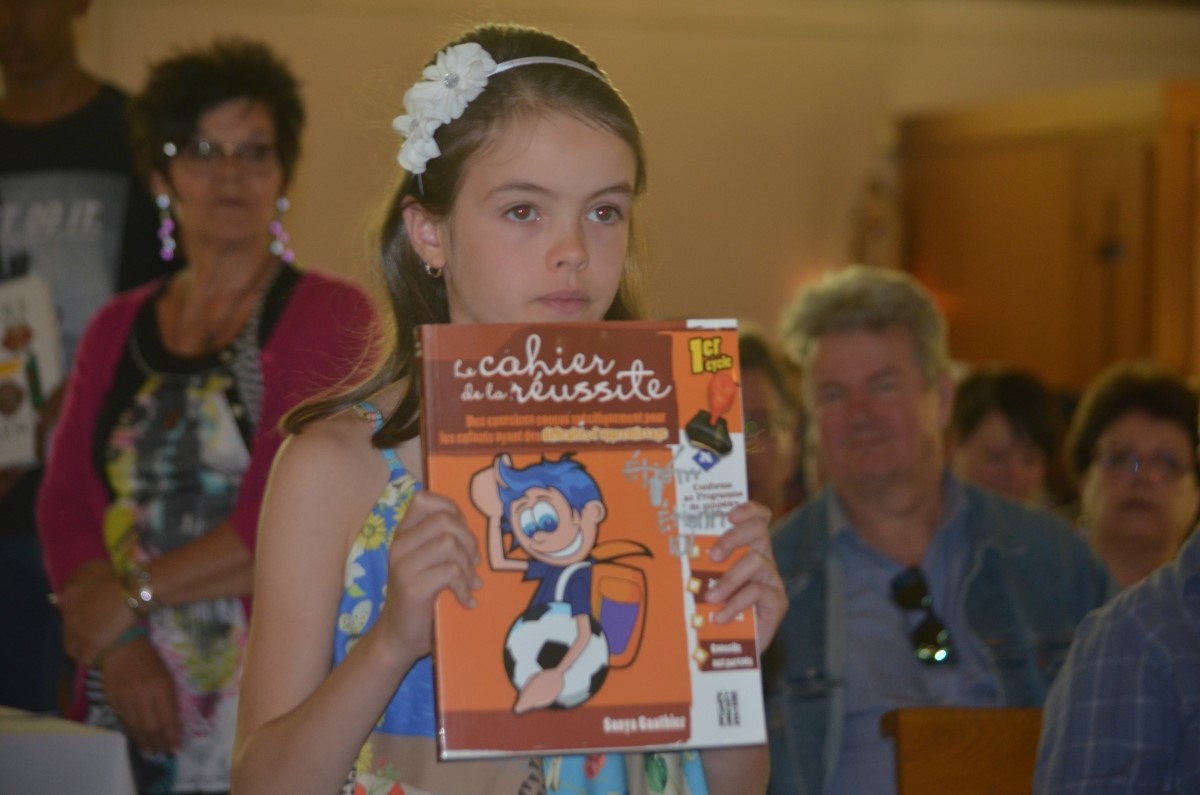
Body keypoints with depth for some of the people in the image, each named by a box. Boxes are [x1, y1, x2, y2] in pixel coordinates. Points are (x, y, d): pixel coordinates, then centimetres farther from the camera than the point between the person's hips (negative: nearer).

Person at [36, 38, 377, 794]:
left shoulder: (332, 317, -2)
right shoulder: (117, 330, 13)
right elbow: (66, 509, 7)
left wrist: (134, 593, -7)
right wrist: (117, 643, -9)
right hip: (125, 694, 4)